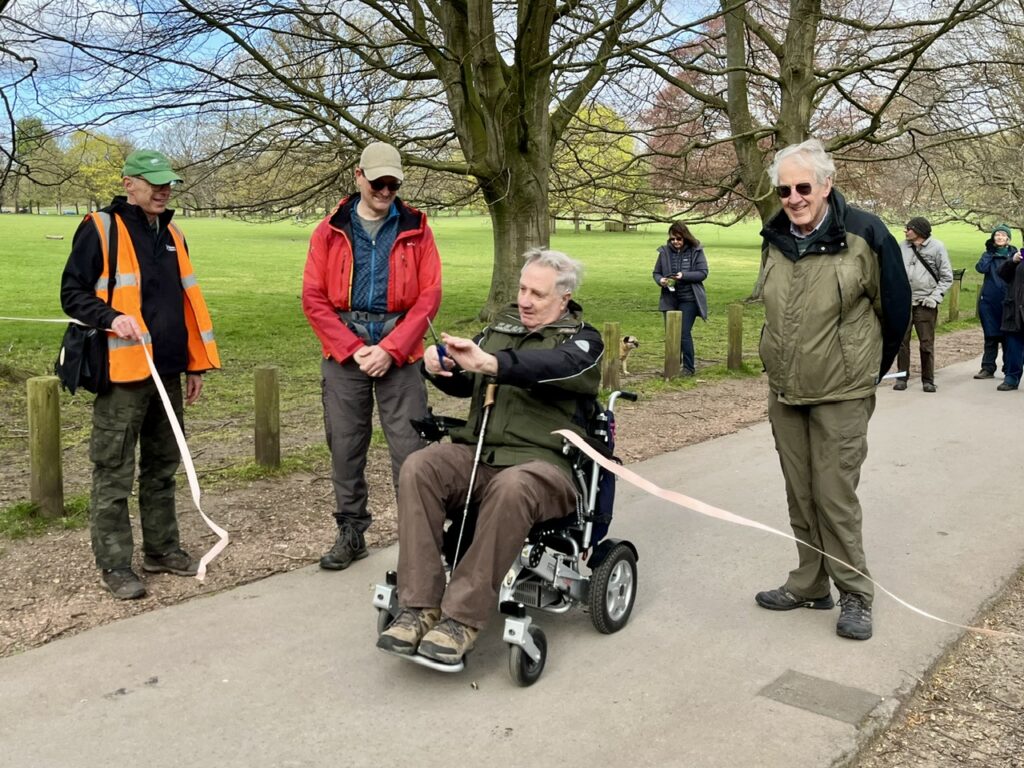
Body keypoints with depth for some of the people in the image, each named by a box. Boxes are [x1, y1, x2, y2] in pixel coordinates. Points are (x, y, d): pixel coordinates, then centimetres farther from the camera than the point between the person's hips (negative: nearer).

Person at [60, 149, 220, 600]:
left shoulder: (172, 236, 15)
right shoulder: (100, 230, -5)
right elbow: (72, 294, -6)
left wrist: (196, 364, 17)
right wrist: (112, 318, -24)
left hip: (167, 373, 7)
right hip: (121, 374, -6)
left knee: (162, 468, 14)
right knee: (114, 474, 0)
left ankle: (161, 549, 26)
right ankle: (113, 565, 9)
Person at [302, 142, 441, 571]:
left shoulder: (416, 230, 4)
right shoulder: (330, 231, 6)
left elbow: (429, 296, -3)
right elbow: (314, 298, 1)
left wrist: (391, 349, -11)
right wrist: (353, 349, -9)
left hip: (399, 354, -1)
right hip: (343, 355, 2)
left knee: (410, 448, -3)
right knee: (345, 447, 8)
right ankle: (351, 532, 21)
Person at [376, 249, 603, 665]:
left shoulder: (581, 342, 4)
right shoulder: (502, 324, 21)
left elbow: (554, 366, -21)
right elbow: (464, 384, 23)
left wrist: (489, 363, -39)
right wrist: (440, 369, -2)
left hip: (543, 462, -5)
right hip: (476, 451, 5)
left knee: (512, 487, -39)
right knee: (418, 468, -24)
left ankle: (463, 617, -31)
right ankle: (420, 607, -24)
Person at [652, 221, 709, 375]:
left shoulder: (696, 251, -4)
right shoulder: (665, 251, 2)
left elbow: (703, 273, -7)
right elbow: (656, 272, 9)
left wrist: (684, 275, -21)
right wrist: (660, 280, -14)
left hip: (688, 299, -3)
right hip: (669, 299, 3)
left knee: (685, 333, -6)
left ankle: (689, 367, 7)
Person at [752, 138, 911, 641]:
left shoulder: (864, 235, -12)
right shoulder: (775, 239, 4)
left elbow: (895, 308, -1)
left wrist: (869, 369, 9)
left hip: (841, 397, -5)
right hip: (783, 393, 5)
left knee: (835, 496, -2)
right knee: (800, 496, 13)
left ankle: (854, 595, 14)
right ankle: (810, 584, 27)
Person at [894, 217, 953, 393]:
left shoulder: (937, 247, -1)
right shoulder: (902, 247, 7)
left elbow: (947, 277, 2)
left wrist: (935, 297, -8)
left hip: (925, 304, -3)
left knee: (927, 343, 2)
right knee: (902, 341, 4)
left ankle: (928, 380, 11)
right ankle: (902, 377, 14)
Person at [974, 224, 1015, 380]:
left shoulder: (1013, 254, 4)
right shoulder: (989, 254, 9)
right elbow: (981, 268, -10)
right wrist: (990, 252, -9)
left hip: (1007, 302, -1)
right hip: (988, 301, 1)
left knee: (1008, 336, 2)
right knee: (990, 336, 6)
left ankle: (1009, 370, 8)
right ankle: (988, 368, 10)